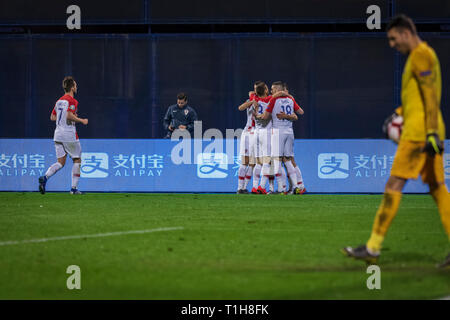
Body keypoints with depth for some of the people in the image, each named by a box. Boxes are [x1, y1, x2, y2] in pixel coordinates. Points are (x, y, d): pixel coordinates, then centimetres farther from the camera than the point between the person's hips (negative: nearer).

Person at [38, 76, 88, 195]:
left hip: (58, 134, 7)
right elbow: (70, 115, -24)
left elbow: (53, 117, 17)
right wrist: (81, 120, -10)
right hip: (69, 135, -7)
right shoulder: (72, 101, -10)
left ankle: (45, 177, -18)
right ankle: (74, 188, 6)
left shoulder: (59, 101, 13)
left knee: (60, 162, 7)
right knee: (77, 160, 8)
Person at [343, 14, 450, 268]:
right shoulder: (423, 54, 21)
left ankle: (373, 247, -9)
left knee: (394, 185, -9)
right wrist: (402, 112, 24)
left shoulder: (421, 55, -10)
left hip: (419, 131, -10)